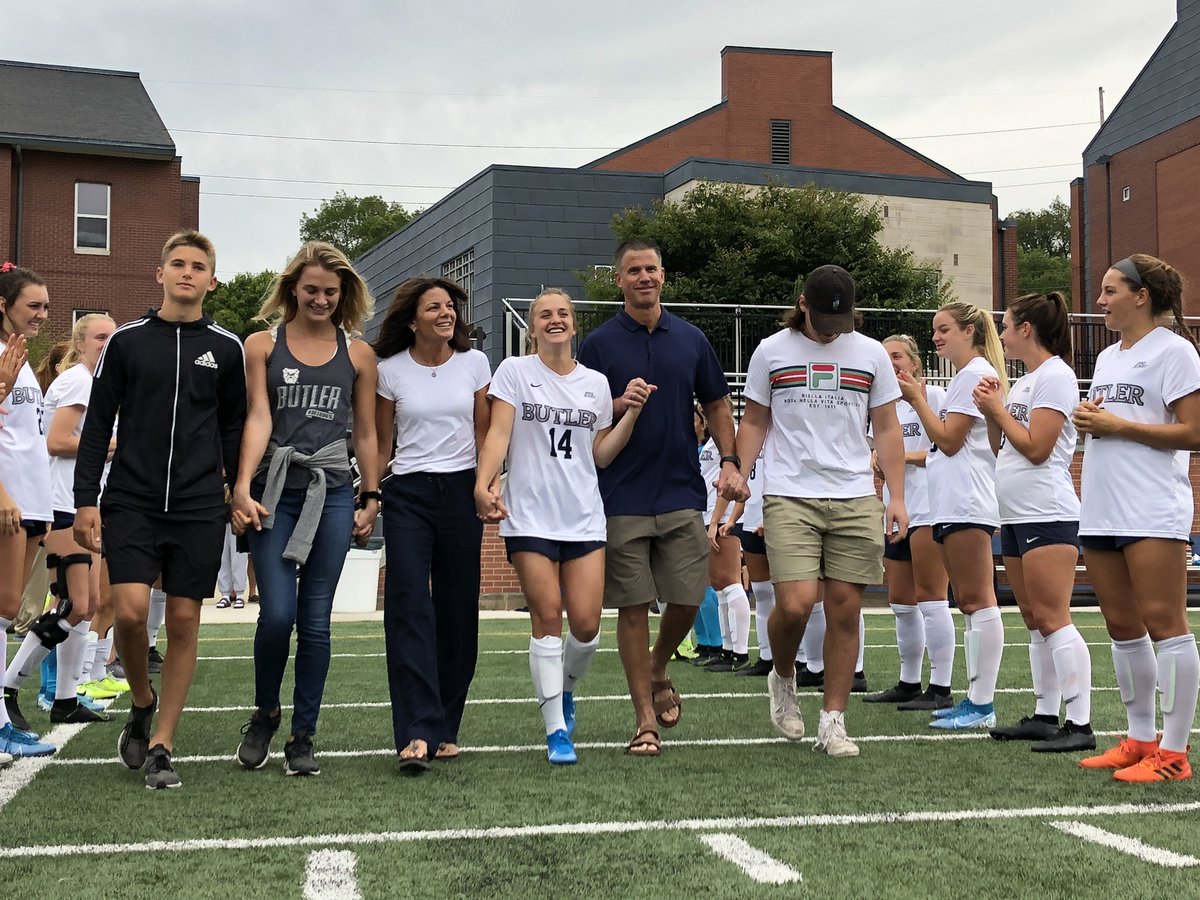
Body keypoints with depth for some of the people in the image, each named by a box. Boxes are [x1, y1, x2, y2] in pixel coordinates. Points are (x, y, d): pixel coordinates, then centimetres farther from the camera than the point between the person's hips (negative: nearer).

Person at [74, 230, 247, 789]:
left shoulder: (226, 348, 7)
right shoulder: (127, 340, 6)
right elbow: (98, 424, 6)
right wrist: (85, 500, 0)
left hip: (200, 508, 1)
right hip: (131, 502, -1)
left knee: (183, 623, 1)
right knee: (130, 610, -14)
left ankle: (160, 746, 11)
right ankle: (142, 702, 16)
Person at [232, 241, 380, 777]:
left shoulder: (358, 353, 10)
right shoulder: (262, 345, 6)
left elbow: (365, 433, 13)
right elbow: (258, 419, -4)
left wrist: (371, 499, 10)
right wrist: (242, 487, -15)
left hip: (332, 495, 1)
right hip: (275, 491, -1)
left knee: (315, 620, 2)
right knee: (277, 612, -10)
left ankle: (303, 736, 13)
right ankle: (265, 713, 17)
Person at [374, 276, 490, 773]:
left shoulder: (474, 363, 5)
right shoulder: (390, 370, 2)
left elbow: (484, 433, 11)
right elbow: (380, 443, 9)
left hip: (461, 491, 2)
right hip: (408, 494, -1)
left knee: (457, 610, 3)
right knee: (409, 607, -14)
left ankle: (447, 727, 14)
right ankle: (417, 733, -19)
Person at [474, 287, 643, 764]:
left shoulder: (596, 382, 13)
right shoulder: (514, 371, 3)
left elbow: (601, 454, 14)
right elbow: (498, 434, -6)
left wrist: (633, 413, 2)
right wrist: (483, 482, -22)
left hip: (584, 518, 3)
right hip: (529, 517, -3)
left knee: (586, 624, -4)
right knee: (547, 617, -7)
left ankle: (563, 689, 28)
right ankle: (556, 730, 3)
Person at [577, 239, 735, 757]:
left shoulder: (691, 340, 9)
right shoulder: (599, 344, 2)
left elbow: (716, 405, 15)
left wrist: (729, 460, 1)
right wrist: (620, 404, -16)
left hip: (682, 495, 2)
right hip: (622, 498, -2)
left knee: (687, 599, 2)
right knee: (633, 607, 0)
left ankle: (658, 672, 32)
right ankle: (645, 719, 8)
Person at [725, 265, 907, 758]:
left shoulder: (871, 353, 9)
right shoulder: (771, 351, 6)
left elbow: (887, 429, 12)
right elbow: (754, 422, 13)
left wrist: (896, 497, 5)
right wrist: (740, 473, -1)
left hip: (856, 500, 2)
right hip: (789, 497, -2)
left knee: (845, 610, 0)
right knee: (795, 603, -15)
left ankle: (833, 722, 11)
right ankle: (783, 678, 16)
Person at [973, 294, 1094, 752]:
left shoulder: (1055, 375, -9)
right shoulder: (1022, 382, 18)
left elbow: (1036, 448, -16)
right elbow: (1002, 449, 20)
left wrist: (998, 410, -6)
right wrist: (991, 411, 6)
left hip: (1047, 516, -10)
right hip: (1016, 516, 10)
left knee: (1052, 618, -12)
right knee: (1034, 619, 11)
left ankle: (1080, 723, -12)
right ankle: (1045, 715, 17)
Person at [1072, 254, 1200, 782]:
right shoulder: (1108, 357, 20)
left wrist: (1117, 425, -14)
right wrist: (1086, 420, 4)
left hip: (1153, 513, -8)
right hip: (1102, 513, 8)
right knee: (1122, 626, 10)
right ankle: (1140, 740, 19)